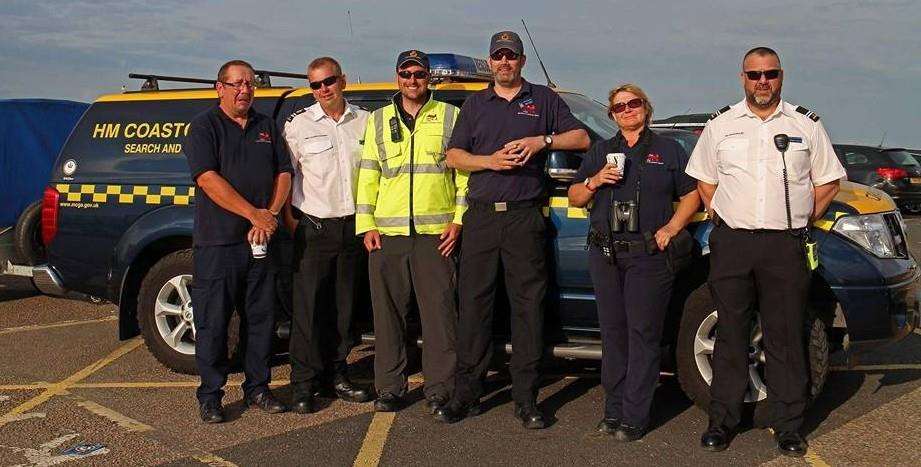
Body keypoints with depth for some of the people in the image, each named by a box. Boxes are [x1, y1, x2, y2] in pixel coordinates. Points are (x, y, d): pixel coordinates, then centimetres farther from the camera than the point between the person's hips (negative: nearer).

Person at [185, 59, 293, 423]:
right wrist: (254, 214, -17)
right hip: (216, 242, -5)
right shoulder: (204, 126, -2)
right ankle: (210, 396, 10)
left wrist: (270, 215, -6)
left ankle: (257, 388, 22)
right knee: (212, 322, 0)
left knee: (261, 318, 10)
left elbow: (284, 174, 11)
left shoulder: (266, 126, 14)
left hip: (259, 242, 5)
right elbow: (208, 179, -14)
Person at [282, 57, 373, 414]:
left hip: (354, 226, 3)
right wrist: (290, 221, -7)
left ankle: (336, 375, 22)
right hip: (314, 227, -3)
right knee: (308, 307, -6)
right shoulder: (298, 124, 0)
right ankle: (303, 384, 1)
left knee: (345, 306, 10)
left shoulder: (365, 122, 8)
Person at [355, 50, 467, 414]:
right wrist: (366, 225, 4)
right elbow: (367, 175, 13)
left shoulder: (450, 117, 10)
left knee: (440, 312, -1)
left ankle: (439, 388, 8)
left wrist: (458, 220, -4)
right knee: (388, 313, 5)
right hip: (387, 233, 2)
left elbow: (465, 171, 6)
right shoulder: (378, 120, 17)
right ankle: (390, 387, 15)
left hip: (436, 232, -2)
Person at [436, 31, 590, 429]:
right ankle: (467, 393, 7)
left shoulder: (544, 99, 14)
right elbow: (454, 156, 11)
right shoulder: (475, 104, 18)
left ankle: (526, 399, 3)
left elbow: (581, 138, 9)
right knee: (474, 304, 0)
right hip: (481, 216, 2)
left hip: (524, 217, -1)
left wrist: (542, 141, -7)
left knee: (528, 306, -2)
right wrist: (491, 161, -7)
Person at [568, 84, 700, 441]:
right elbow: (574, 198, 17)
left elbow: (691, 195, 10)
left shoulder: (669, 150, 11)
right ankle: (614, 410, 13)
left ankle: (635, 418, -3)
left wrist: (671, 228, -6)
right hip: (605, 254, 3)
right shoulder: (599, 152, 18)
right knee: (613, 332, 5)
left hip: (649, 255, -3)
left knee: (643, 334, -5)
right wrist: (595, 181, -3)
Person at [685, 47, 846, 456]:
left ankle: (788, 426, 12)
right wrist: (723, 217, 7)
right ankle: (722, 421, 14)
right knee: (730, 335, 5)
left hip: (786, 245, 0)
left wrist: (801, 220, 6)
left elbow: (827, 182, 13)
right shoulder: (720, 125, 9)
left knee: (786, 338, 2)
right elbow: (705, 179, 17)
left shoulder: (806, 126, 8)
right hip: (731, 242, 1)